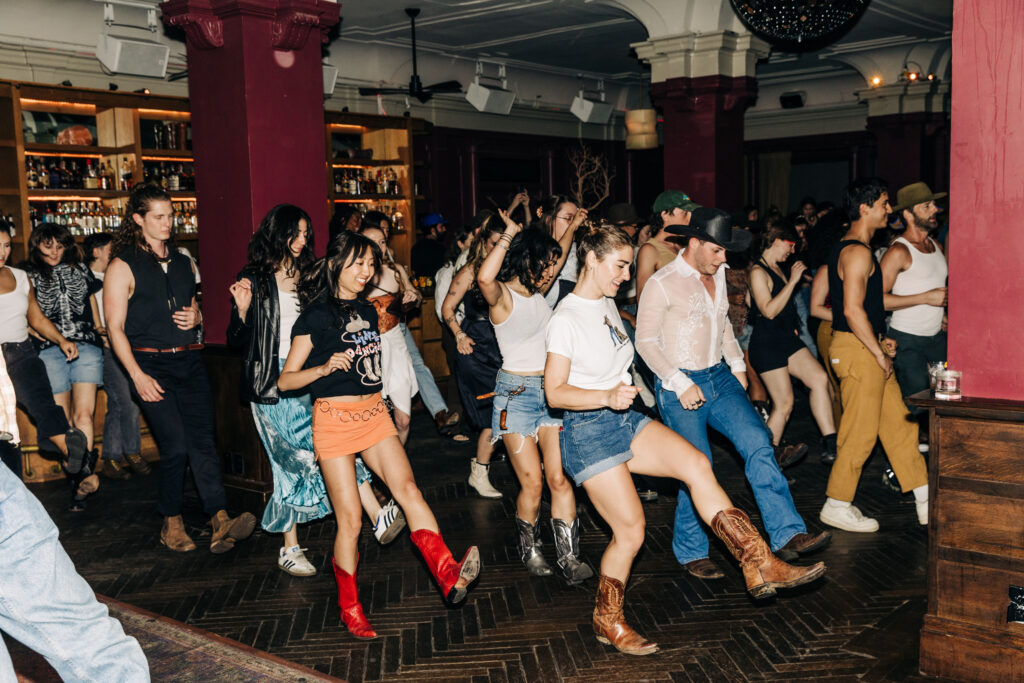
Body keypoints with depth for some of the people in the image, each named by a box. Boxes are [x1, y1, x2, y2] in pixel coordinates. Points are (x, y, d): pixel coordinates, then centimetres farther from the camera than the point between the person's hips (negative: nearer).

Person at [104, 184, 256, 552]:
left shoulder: (182, 262, 17)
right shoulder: (123, 266, 0)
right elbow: (115, 328, -4)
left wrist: (195, 318, 4)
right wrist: (137, 375, -14)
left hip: (189, 362, 5)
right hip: (151, 364, -4)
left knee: (203, 442, -6)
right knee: (175, 445, -12)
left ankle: (220, 523, -14)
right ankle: (171, 522, 6)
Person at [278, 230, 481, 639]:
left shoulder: (367, 311, 14)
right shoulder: (316, 315, -6)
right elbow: (285, 380, -8)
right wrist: (325, 368, -24)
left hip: (374, 413, 5)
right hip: (334, 418, -5)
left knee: (408, 489, -15)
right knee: (350, 519, -3)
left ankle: (449, 576, -27)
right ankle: (350, 609, 13)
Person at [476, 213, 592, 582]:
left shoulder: (538, 291, 11)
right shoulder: (502, 296, -10)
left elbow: (559, 253, 29)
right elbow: (484, 278, -35)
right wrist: (509, 235, -26)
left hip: (550, 391, 6)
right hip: (516, 392, -6)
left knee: (559, 477, -4)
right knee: (532, 482, -5)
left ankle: (569, 557, -2)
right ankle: (529, 550, 17)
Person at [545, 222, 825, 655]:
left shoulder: (607, 304, 9)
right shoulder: (566, 320, -15)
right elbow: (554, 393, -18)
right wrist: (607, 397, -29)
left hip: (624, 419, 8)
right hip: (588, 431, -8)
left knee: (696, 464, -11)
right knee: (630, 531, -5)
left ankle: (759, 565, -9)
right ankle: (606, 620, 17)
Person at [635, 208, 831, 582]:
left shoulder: (717, 274, 11)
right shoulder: (662, 284, -12)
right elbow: (645, 341, -12)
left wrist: (737, 365, 15)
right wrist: (680, 384, -17)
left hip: (720, 378, 6)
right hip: (681, 388, -6)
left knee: (758, 443, -10)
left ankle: (788, 534, -11)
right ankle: (691, 552, 15)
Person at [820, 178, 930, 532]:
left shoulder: (850, 248, 16)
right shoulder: (857, 252, -17)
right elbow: (853, 309, -24)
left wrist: (879, 340, 18)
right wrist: (879, 354, -17)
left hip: (866, 346, 11)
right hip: (857, 349, -11)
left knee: (898, 423, 13)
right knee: (860, 431, -3)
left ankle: (926, 502, 21)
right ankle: (837, 506, 9)